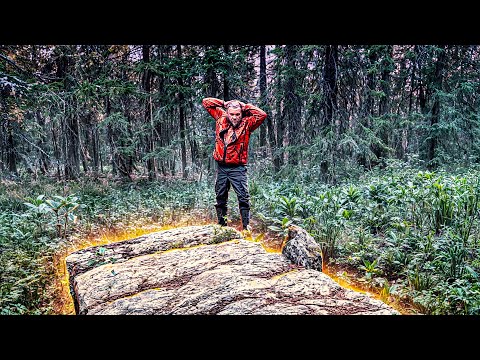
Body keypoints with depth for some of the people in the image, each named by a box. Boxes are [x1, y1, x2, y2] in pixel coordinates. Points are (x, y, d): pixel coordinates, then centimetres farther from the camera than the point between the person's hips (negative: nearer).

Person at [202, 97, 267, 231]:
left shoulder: (246, 123, -3)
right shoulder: (221, 118, 5)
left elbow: (262, 115, -17)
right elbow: (206, 102, 13)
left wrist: (245, 106, -8)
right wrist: (224, 103, 4)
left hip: (238, 168, -3)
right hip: (221, 167, 4)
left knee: (243, 197, -6)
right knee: (220, 197, 11)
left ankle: (246, 225, 2)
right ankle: (222, 224, 23)